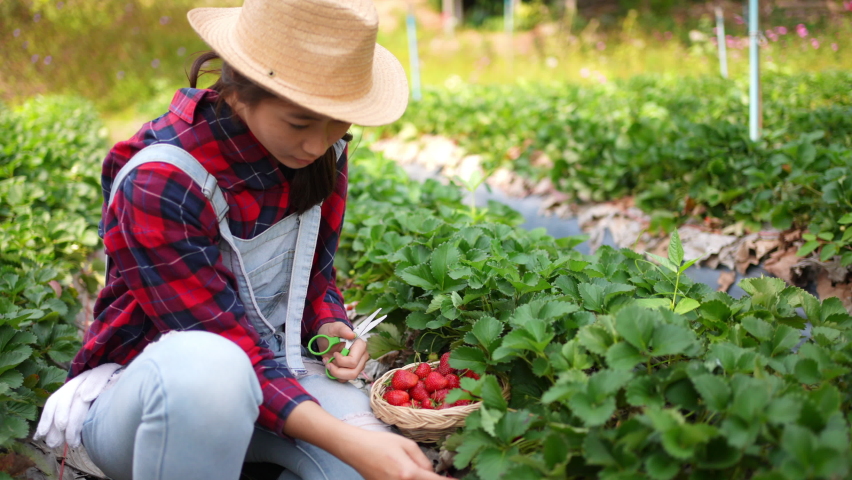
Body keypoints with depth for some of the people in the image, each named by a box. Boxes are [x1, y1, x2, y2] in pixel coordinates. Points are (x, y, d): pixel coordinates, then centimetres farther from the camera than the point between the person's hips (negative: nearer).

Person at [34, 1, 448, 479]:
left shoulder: (322, 150, -7)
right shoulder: (159, 182, -25)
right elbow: (230, 349, -27)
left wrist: (330, 326, -12)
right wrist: (346, 441, -38)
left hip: (271, 366, 5)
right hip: (146, 394, -5)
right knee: (207, 366, -41)